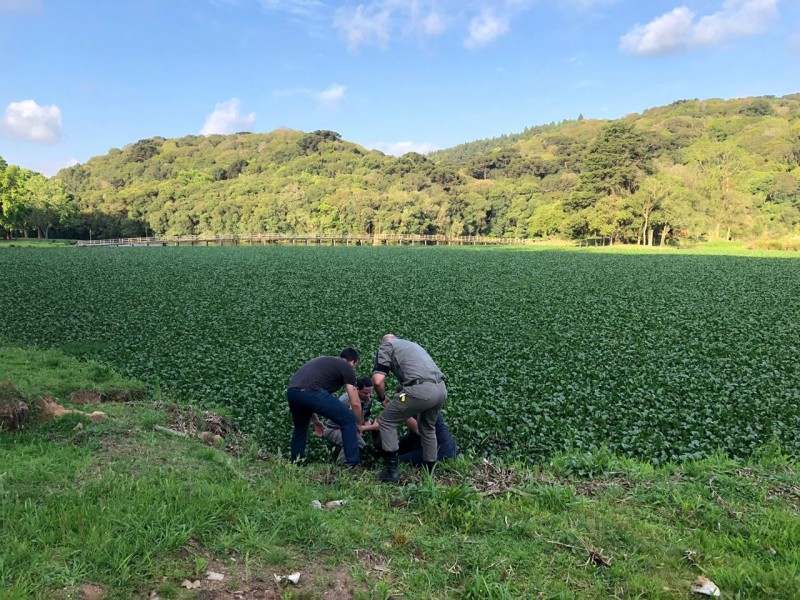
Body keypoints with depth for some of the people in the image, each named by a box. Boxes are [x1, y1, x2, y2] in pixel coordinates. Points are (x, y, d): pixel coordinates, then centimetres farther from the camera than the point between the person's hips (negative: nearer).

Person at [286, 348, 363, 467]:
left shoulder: (323, 360, 36)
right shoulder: (346, 367, 16)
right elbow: (355, 403, 13)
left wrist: (315, 420, 47)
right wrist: (359, 424, 29)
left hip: (291, 391, 7)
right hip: (311, 392, -7)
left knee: (300, 428, 34)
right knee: (348, 420, 9)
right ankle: (353, 464, 11)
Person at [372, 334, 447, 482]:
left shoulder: (386, 346, 14)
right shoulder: (412, 344, 35)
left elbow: (378, 380, -1)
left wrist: (383, 399, 19)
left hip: (420, 390, -7)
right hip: (441, 389, 7)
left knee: (387, 421, 14)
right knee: (428, 428, 31)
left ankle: (391, 471, 14)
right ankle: (429, 470, 35)